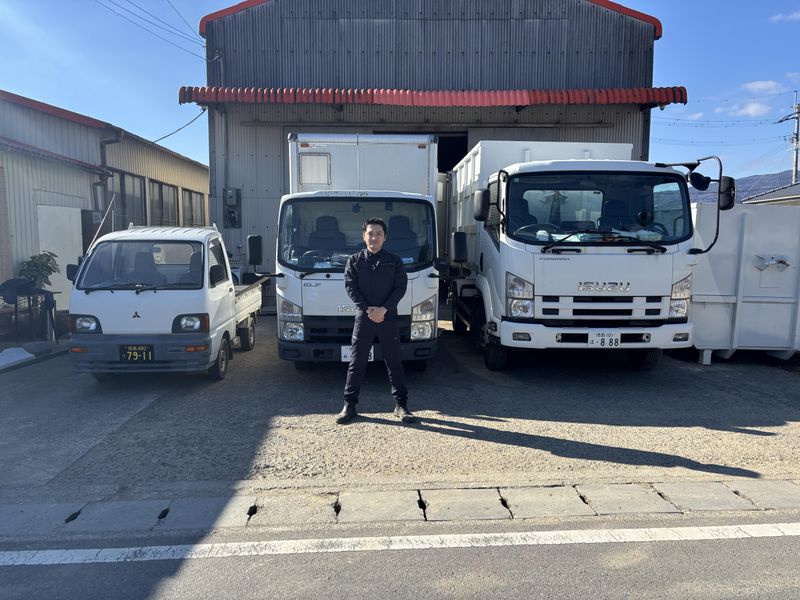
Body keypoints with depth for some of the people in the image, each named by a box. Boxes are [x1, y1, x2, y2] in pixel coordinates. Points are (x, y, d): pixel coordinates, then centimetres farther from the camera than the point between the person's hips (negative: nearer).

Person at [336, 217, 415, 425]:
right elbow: (350, 287, -1)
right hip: (363, 318, 0)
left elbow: (401, 287, -2)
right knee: (356, 363, 5)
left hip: (388, 318, 0)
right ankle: (349, 405, 14)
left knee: (394, 362, 5)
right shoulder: (354, 260, 6)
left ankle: (401, 405, 14)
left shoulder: (394, 261, 5)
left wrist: (383, 309, -14)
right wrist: (368, 309, -12)